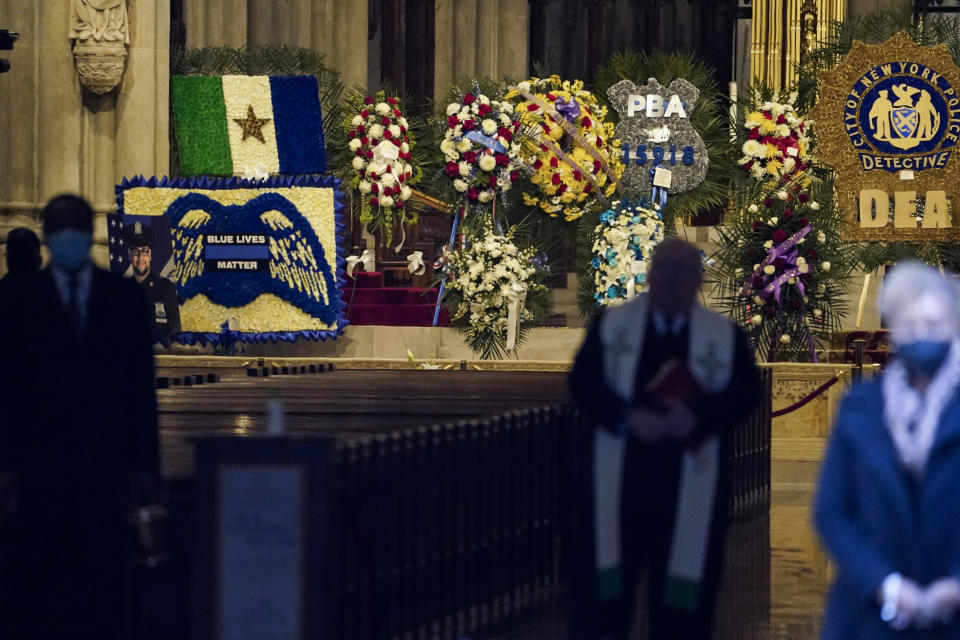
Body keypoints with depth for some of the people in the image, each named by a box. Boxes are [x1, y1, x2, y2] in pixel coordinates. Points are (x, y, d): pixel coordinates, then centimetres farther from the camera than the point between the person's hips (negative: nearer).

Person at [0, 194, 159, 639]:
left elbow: (141, 382, 6)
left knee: (102, 584, 0)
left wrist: (143, 465, 0)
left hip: (106, 467, 1)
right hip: (40, 465, -1)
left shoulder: (124, 297, 7)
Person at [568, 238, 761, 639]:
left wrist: (699, 415, -21)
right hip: (619, 476, 0)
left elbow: (744, 394, -3)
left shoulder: (724, 336, 7)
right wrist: (627, 416, -18)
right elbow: (584, 382, -1)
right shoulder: (612, 324, 8)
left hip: (690, 482, 0)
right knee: (602, 586, -2)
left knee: (682, 591, 3)